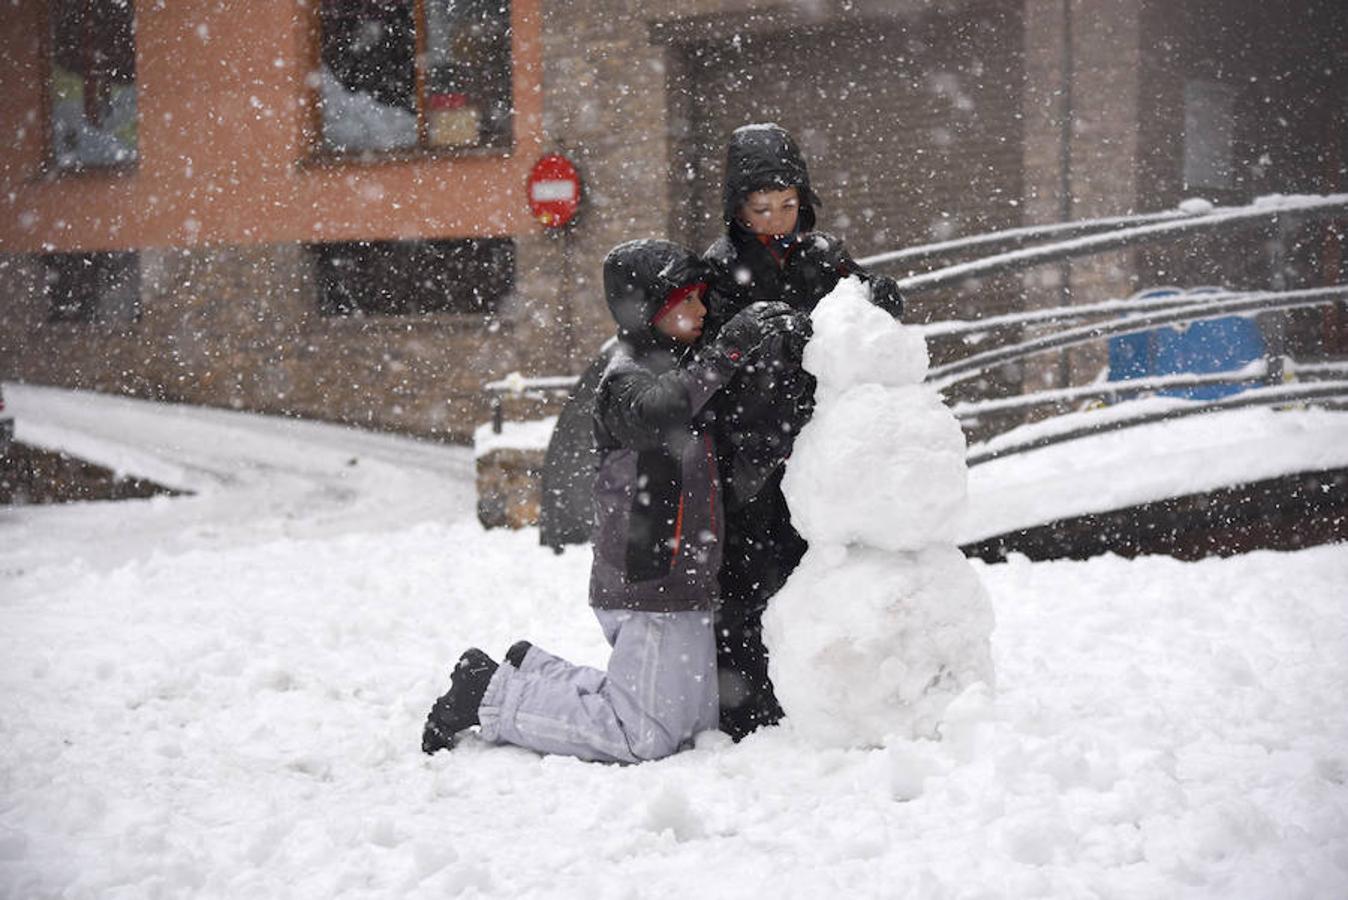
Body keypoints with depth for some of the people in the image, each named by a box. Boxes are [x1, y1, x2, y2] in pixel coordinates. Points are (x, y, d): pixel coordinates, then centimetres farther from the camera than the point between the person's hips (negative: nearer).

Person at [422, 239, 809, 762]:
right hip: (648, 586, -10)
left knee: (696, 723, 17)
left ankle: (535, 674, 22)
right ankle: (491, 694, 3)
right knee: (642, 738, -10)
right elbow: (656, 414, -37)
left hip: (686, 583, 10)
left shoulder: (681, 367, 16)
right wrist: (725, 353, -42)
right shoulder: (627, 381, -13)